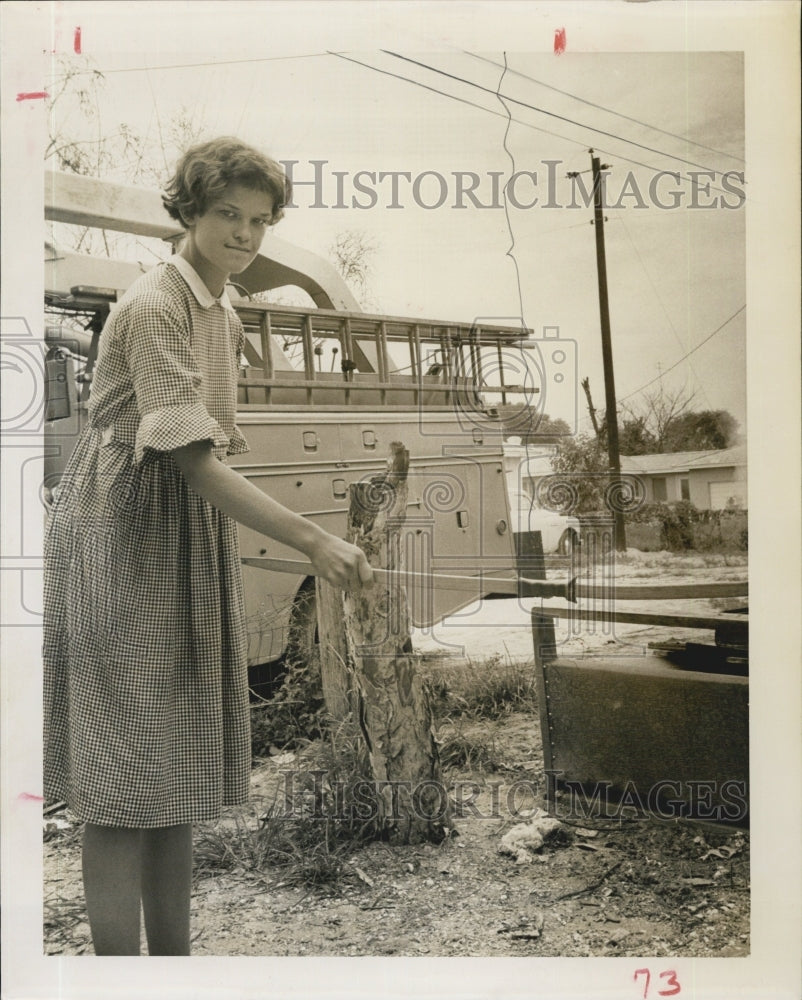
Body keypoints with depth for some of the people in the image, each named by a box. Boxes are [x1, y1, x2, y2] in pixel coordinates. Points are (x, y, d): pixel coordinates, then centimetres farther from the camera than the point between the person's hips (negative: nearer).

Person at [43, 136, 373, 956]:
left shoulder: (225, 317, 13)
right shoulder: (154, 305, -16)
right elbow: (189, 457, -25)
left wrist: (228, 439, 5)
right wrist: (312, 540, -28)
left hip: (187, 544, 9)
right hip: (121, 530, -9)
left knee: (178, 757, 11)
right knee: (123, 764, -6)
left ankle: (173, 954, 22)